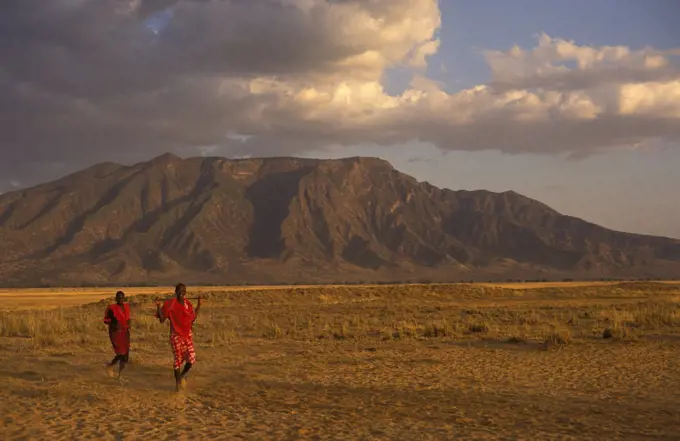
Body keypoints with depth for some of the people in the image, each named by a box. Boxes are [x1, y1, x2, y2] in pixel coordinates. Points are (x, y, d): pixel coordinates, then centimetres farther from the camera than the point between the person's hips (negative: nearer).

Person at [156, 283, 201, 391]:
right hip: (176, 336, -4)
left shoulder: (188, 304, 4)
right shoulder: (170, 304, -10)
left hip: (187, 334, 4)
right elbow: (162, 319, -9)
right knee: (178, 359, 1)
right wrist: (158, 306, -20)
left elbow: (193, 317, 13)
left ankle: (182, 376, 25)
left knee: (191, 358, -3)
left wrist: (199, 305, 13)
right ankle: (178, 381, 20)